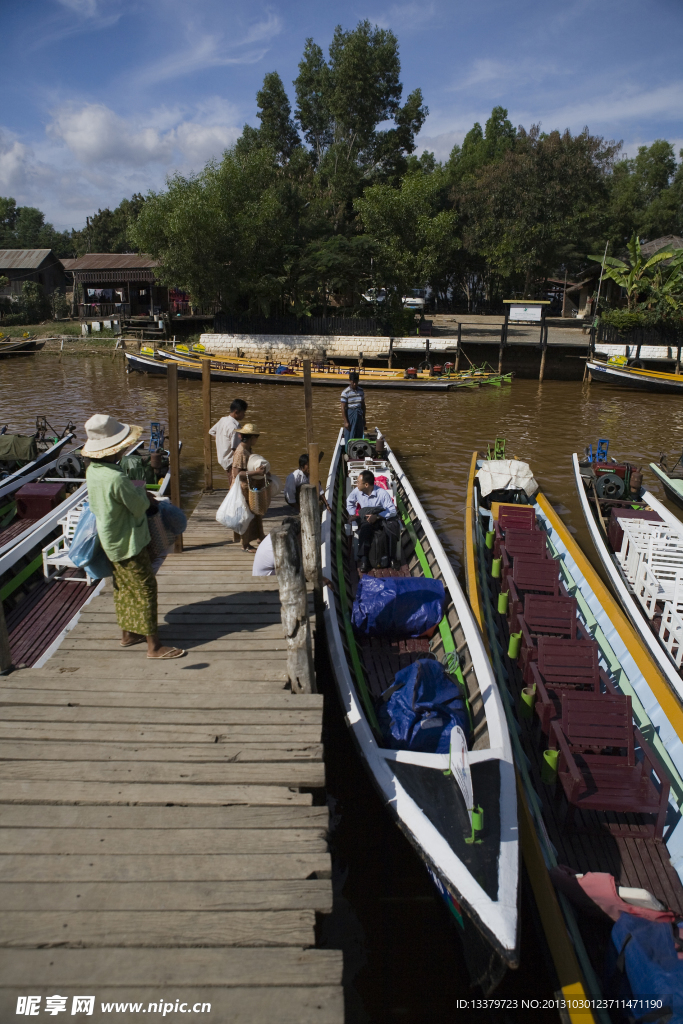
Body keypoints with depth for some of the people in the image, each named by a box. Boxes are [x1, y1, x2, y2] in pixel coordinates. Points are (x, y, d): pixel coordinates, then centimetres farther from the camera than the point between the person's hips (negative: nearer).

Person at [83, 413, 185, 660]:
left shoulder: (93, 470, -1)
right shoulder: (116, 478, -31)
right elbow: (140, 507, -19)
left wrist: (140, 495, 0)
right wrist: (142, 493, 0)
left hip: (112, 541, 9)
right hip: (128, 543, -9)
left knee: (124, 588, 21)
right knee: (145, 589, 0)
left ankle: (128, 634, 36)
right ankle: (154, 646, 8)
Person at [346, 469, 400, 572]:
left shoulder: (382, 493, -19)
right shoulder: (357, 491, -5)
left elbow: (393, 511, -18)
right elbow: (349, 502, 19)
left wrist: (377, 516, -28)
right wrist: (352, 514, 5)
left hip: (383, 517, -2)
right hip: (367, 518, 2)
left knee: (393, 526, -34)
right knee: (364, 529, -34)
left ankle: (392, 557, -20)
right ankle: (364, 559, -27)